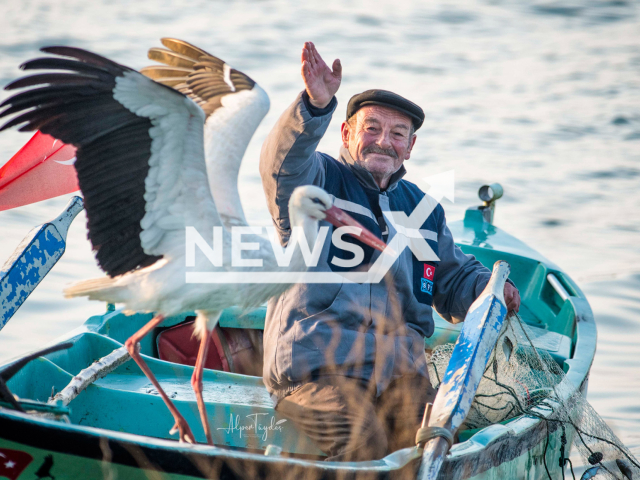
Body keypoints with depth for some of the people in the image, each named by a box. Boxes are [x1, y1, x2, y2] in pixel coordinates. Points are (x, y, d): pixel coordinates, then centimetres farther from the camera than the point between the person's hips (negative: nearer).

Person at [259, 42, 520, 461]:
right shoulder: (317, 181, 8)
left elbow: (455, 278, 33)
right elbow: (284, 161, -16)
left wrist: (490, 290, 9)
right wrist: (316, 105, -35)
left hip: (398, 368, 5)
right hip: (316, 363, -4)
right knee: (363, 442, -31)